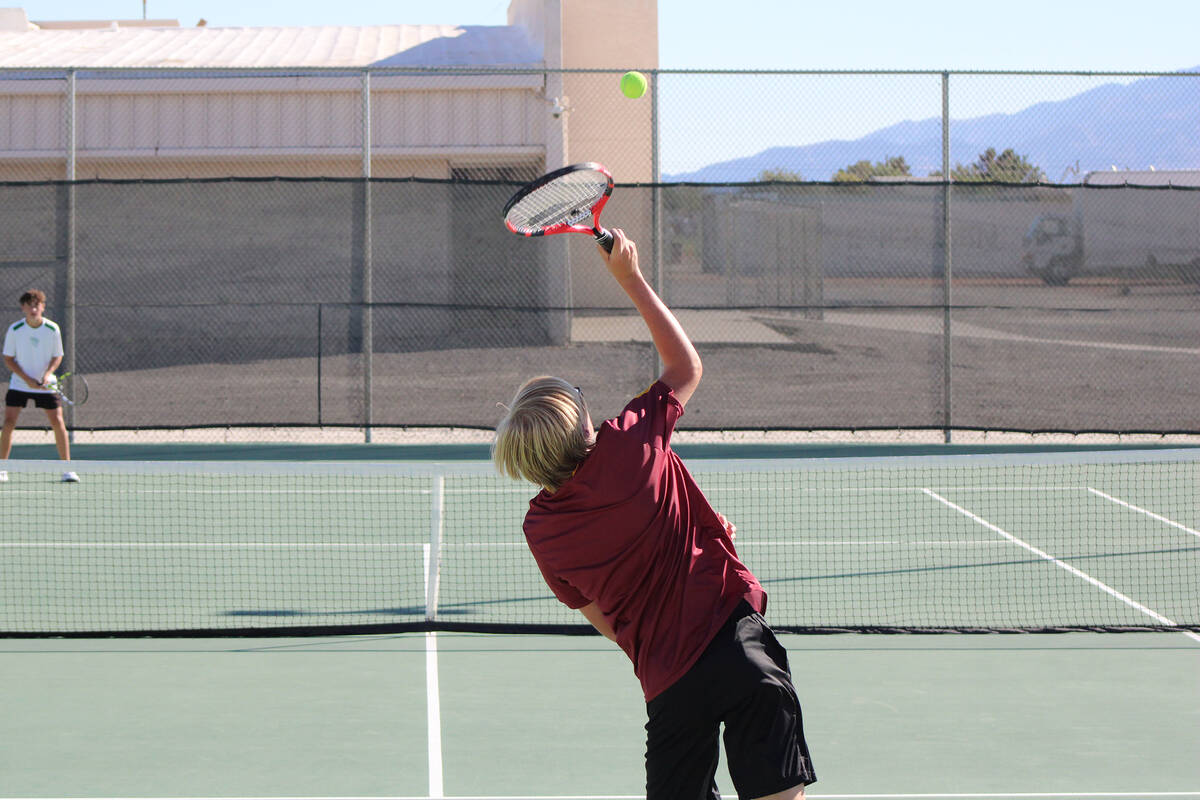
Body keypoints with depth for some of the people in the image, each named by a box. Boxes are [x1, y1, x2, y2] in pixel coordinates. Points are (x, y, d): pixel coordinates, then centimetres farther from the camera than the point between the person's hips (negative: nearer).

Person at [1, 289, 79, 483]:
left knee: (57, 423, -7)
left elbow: (57, 357, 2)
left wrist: (47, 374, -17)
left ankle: (67, 469, 4)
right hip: (19, 384, 0)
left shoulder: (52, 329, -8)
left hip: (45, 385, 0)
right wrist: (27, 379, -16)